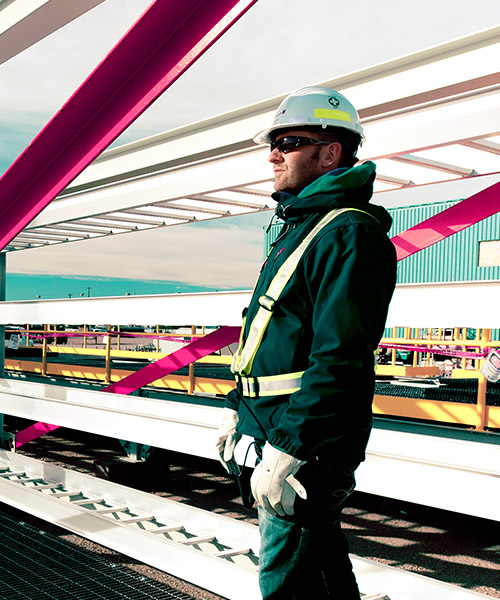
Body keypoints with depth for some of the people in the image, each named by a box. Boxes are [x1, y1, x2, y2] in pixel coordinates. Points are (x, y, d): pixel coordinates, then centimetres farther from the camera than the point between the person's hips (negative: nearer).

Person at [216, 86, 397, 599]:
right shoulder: (297, 228, 16)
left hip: (305, 447, -10)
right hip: (272, 432, 10)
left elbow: (339, 359, -24)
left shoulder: (348, 233, -16)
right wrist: (236, 407, 20)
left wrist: (285, 451, -25)